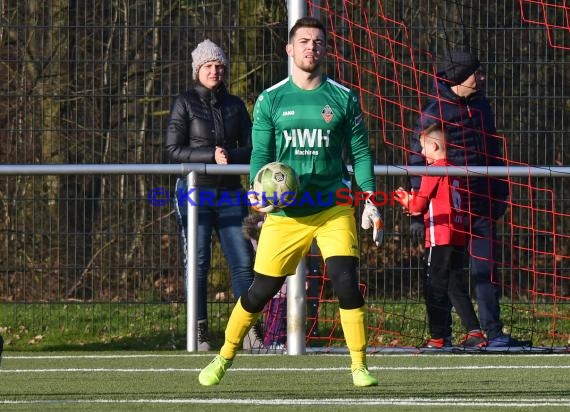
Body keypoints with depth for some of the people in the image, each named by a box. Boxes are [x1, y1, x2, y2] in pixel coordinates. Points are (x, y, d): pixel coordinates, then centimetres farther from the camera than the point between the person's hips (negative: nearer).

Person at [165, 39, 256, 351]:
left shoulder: (235, 105, 12)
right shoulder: (185, 103, 1)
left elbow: (251, 148, 9)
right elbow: (173, 150, -6)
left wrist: (231, 156, -12)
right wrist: (211, 156, -17)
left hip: (229, 193, 3)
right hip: (194, 192, -3)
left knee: (243, 261, -4)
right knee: (198, 264, -5)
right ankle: (199, 333, -1)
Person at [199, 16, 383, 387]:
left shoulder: (344, 99, 3)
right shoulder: (270, 101, 2)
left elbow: (361, 153, 6)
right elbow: (261, 154, 2)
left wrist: (370, 201, -3)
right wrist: (260, 190, -17)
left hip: (334, 208, 0)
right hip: (285, 213, 0)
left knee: (346, 282, -16)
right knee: (261, 289, 3)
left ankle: (359, 366, -4)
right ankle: (224, 358, 24)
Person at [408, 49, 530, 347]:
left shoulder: (480, 105, 12)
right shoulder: (435, 111, -9)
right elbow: (417, 161, -8)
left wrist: (499, 194, 20)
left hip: (481, 204, 6)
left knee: (485, 268, 2)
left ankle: (493, 333, 2)